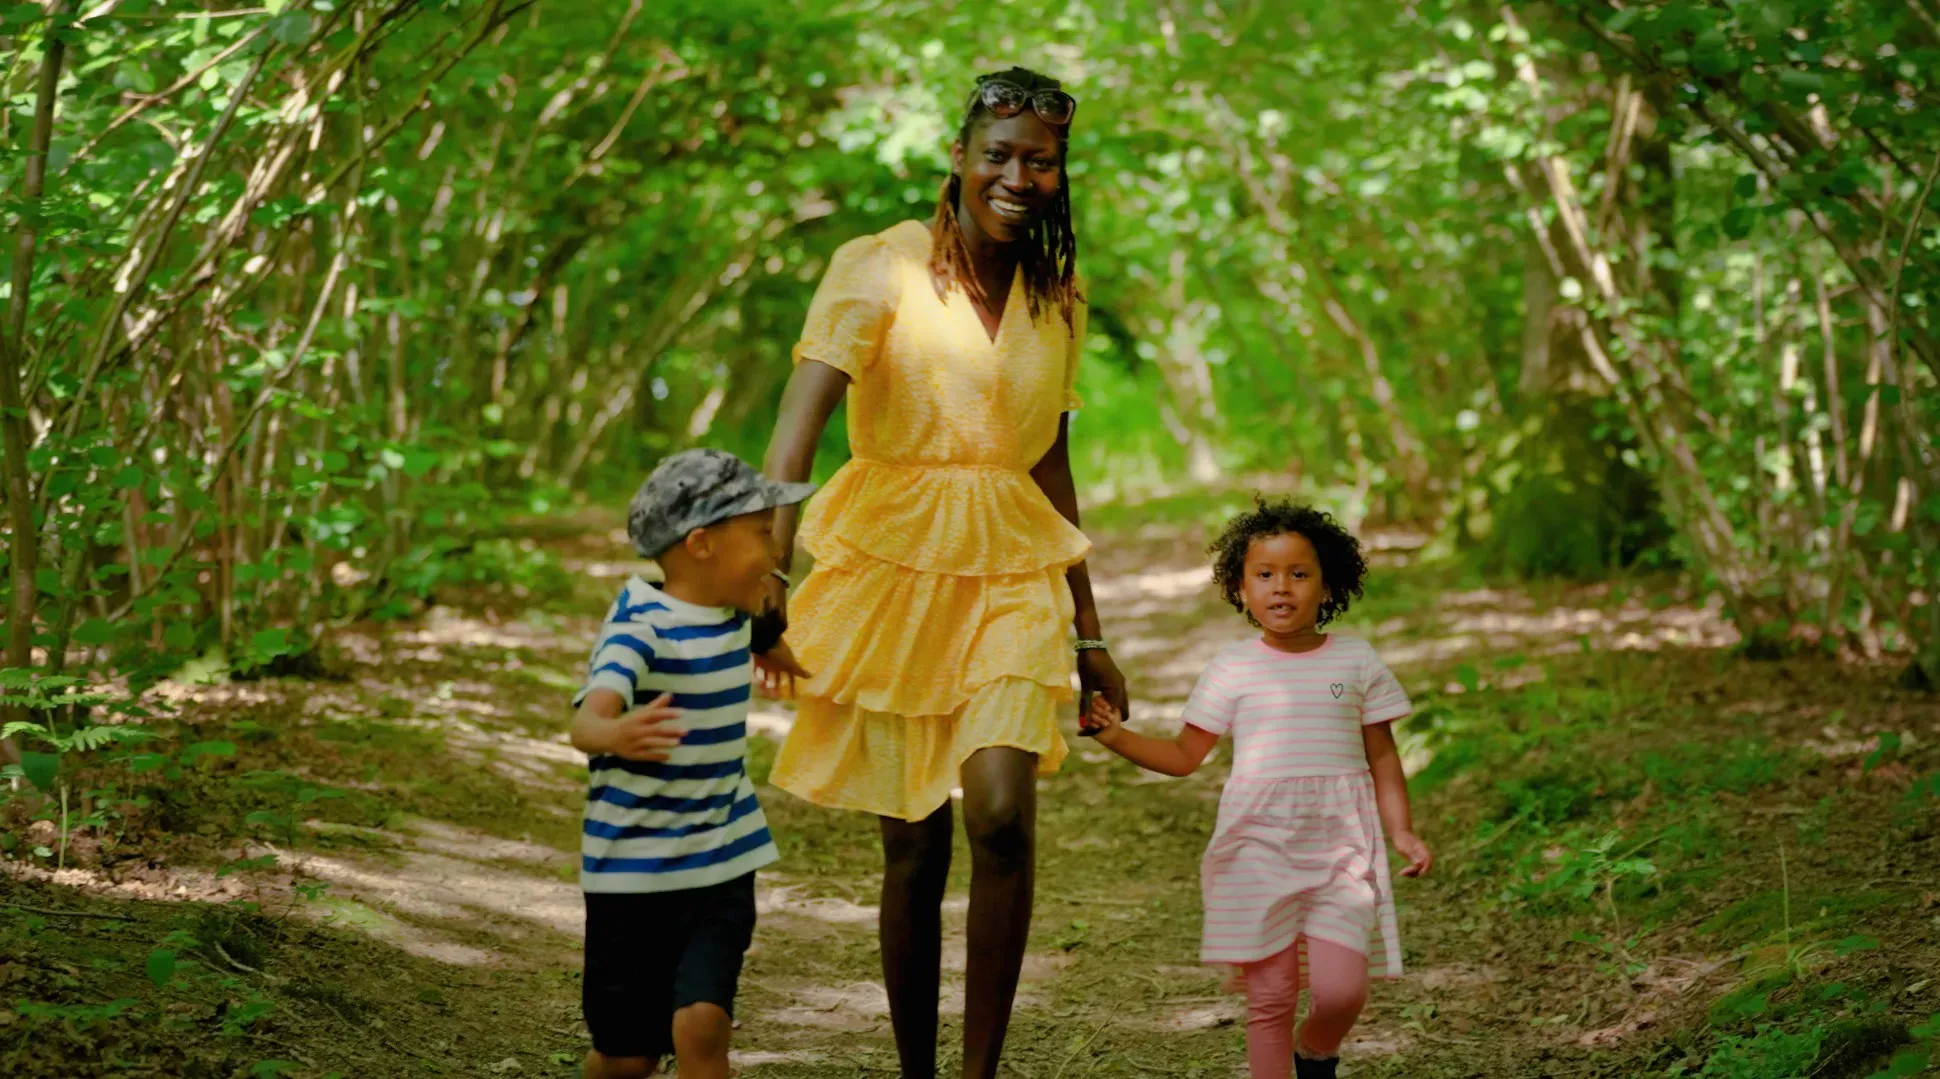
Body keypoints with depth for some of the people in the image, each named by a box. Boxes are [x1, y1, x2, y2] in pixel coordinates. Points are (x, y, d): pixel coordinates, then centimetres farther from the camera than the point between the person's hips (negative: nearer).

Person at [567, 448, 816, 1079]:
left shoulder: (733, 609, 4)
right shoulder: (641, 625, -19)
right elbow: (587, 720, -37)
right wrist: (617, 735, -58)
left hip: (722, 868, 5)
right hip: (632, 873, -5)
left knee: (701, 1026, -15)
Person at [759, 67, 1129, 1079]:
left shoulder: (1057, 298, 10)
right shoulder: (882, 266, -6)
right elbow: (802, 416, -18)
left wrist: (1088, 633, 21)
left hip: (1011, 577, 3)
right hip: (894, 565, -3)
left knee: (1003, 817, -17)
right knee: (913, 851, 3)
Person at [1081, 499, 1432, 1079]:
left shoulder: (1356, 660, 6)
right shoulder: (1233, 669, 5)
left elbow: (1381, 755, 11)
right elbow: (1184, 756, 11)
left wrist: (1401, 831, 1)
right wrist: (1117, 736, -2)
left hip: (1340, 846, 0)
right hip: (1259, 849, 0)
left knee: (1341, 990, -12)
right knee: (1270, 996, -1)